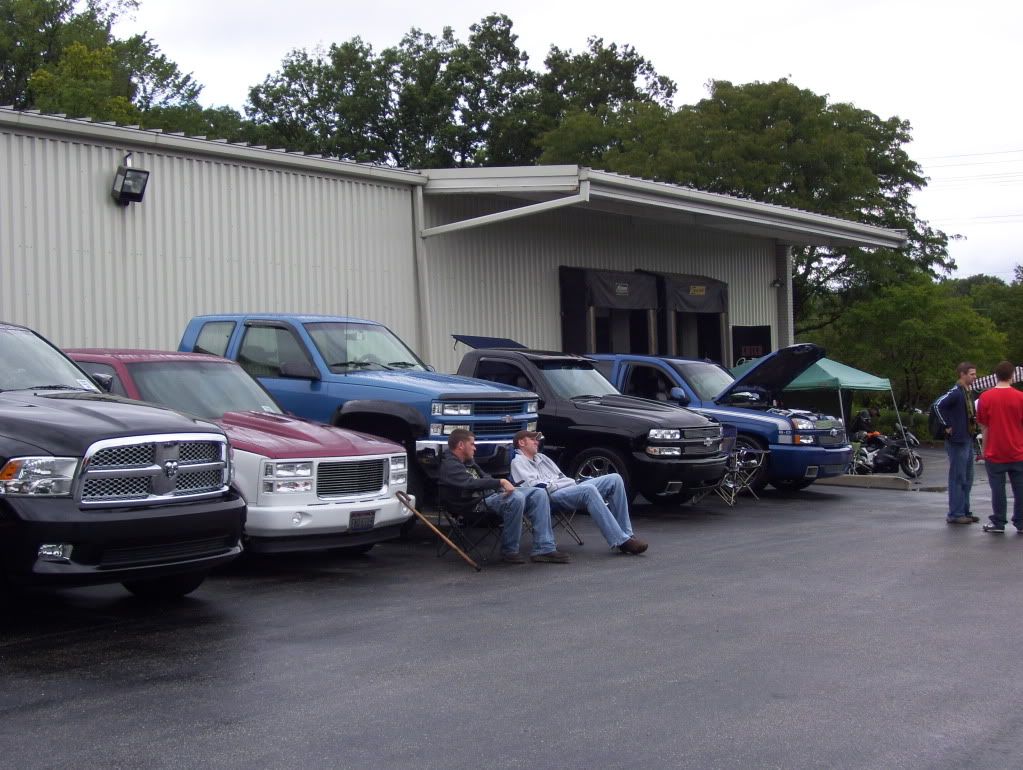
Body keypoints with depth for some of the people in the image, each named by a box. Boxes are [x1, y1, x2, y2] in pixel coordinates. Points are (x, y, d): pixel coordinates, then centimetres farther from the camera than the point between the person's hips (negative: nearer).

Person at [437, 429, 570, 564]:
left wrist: (503, 487, 5)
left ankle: (545, 549, -11)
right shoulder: (450, 466, -7)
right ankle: (509, 552, -21)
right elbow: (470, 484, -23)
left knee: (539, 493, -5)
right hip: (478, 503, -10)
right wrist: (500, 482, -25)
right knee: (516, 498, -36)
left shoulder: (468, 462, 24)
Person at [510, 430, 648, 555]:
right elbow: (533, 485, -9)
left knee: (614, 479, -10)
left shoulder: (541, 457, 34)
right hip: (553, 495, -9)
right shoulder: (518, 462, 7)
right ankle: (620, 540, -40)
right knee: (589, 489, -38)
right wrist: (553, 485, -11)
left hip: (572, 488, 9)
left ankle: (626, 533, -16)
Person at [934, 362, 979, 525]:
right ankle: (955, 514, -1)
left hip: (968, 441, 9)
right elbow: (938, 405, -28)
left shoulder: (967, 392, 15)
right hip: (957, 441, -9)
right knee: (957, 479, -5)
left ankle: (965, 511, 22)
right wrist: (947, 425, -22)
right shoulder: (956, 392, -15)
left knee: (967, 479, 14)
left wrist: (974, 419, 11)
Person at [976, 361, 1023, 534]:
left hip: (994, 453, -1)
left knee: (998, 490, 4)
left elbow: (984, 427, -1)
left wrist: (984, 450, 8)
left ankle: (998, 523, 8)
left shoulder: (985, 397, -5)